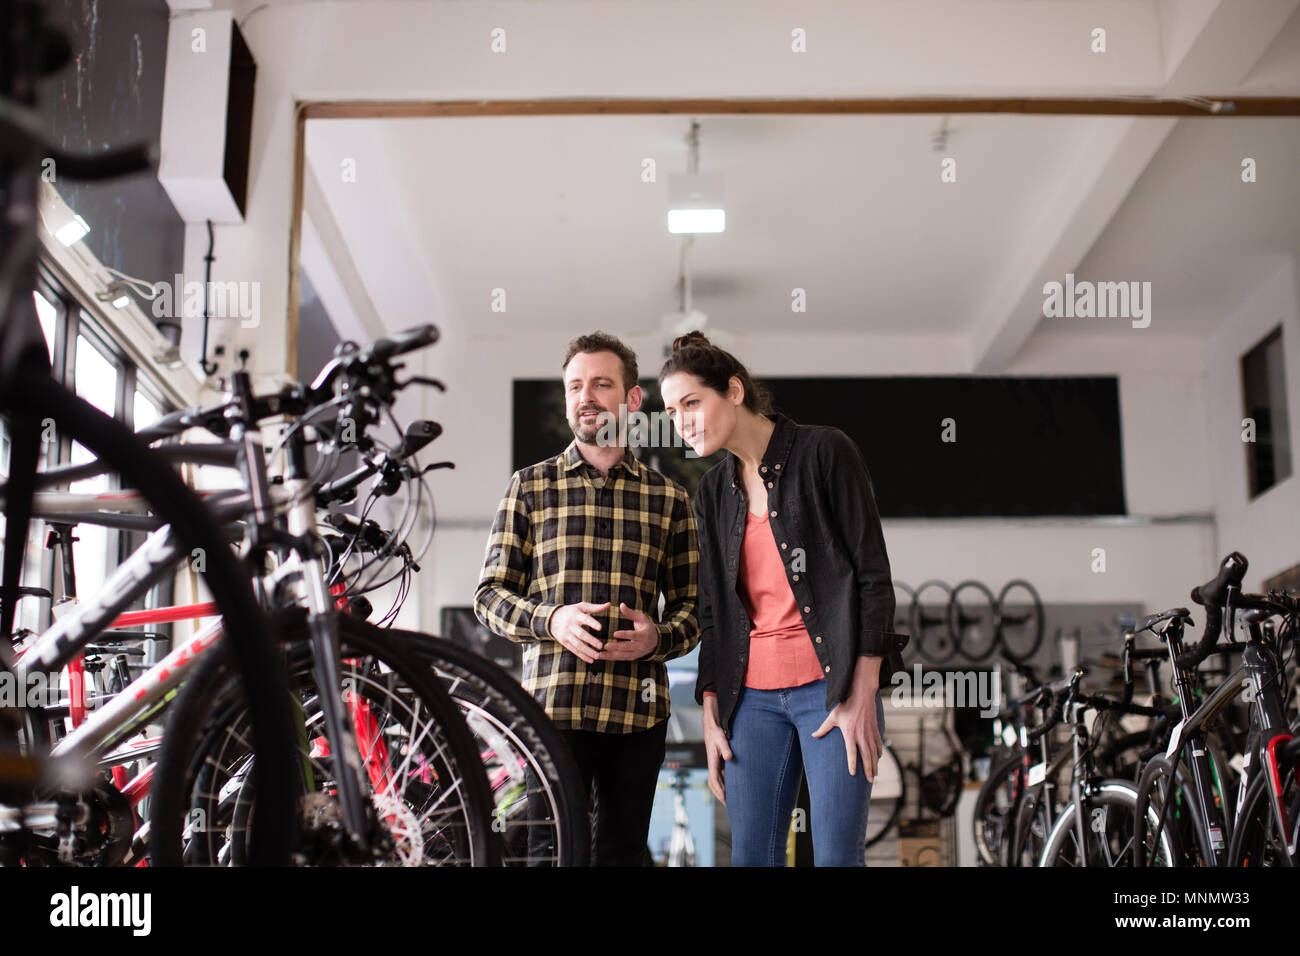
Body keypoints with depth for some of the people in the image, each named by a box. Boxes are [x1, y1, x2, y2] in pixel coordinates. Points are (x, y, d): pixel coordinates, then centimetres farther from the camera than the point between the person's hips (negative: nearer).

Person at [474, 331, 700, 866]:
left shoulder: (668, 498, 11)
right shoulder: (530, 486, 8)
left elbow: (692, 604, 11)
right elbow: (490, 595, 5)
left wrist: (658, 637, -11)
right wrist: (550, 620, -14)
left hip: (638, 711, 2)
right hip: (552, 705, -1)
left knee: (623, 852, 8)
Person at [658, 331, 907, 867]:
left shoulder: (823, 452, -3)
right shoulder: (712, 492, 13)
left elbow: (873, 575, -6)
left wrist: (862, 696, -11)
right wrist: (711, 717, 9)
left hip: (833, 687, -5)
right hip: (752, 697, 5)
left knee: (836, 855, -6)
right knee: (751, 855, 3)